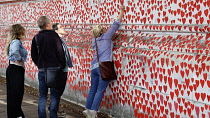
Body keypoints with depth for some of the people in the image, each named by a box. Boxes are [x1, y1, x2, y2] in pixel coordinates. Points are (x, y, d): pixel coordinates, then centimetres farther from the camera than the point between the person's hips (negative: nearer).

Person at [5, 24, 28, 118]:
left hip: (12, 69, 10)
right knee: (16, 93, -5)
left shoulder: (14, 42, 14)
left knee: (12, 93, 14)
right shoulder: (16, 42, -16)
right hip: (16, 70, -10)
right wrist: (19, 60, -20)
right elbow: (15, 52, -35)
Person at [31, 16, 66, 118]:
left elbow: (33, 55, 10)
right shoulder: (54, 36, -8)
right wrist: (63, 66, 2)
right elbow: (60, 53, -8)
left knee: (42, 95, 9)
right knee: (55, 95, 2)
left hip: (42, 69, 4)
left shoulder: (36, 38, 6)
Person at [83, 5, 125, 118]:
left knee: (93, 89, 14)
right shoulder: (106, 36, 0)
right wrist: (122, 11, 11)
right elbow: (115, 25, 4)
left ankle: (88, 109, 16)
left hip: (94, 67, 6)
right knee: (100, 90, -5)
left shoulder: (94, 40, 14)